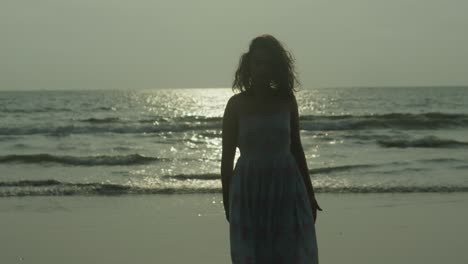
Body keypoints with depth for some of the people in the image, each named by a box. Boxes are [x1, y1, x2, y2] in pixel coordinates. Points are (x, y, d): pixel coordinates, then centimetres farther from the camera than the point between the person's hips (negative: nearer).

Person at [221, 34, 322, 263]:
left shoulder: (286, 100, 5)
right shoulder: (237, 104, -1)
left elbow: (296, 148, 13)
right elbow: (227, 156, 2)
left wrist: (309, 194, 15)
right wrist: (227, 202, 2)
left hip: (286, 190, 2)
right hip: (249, 192, -2)